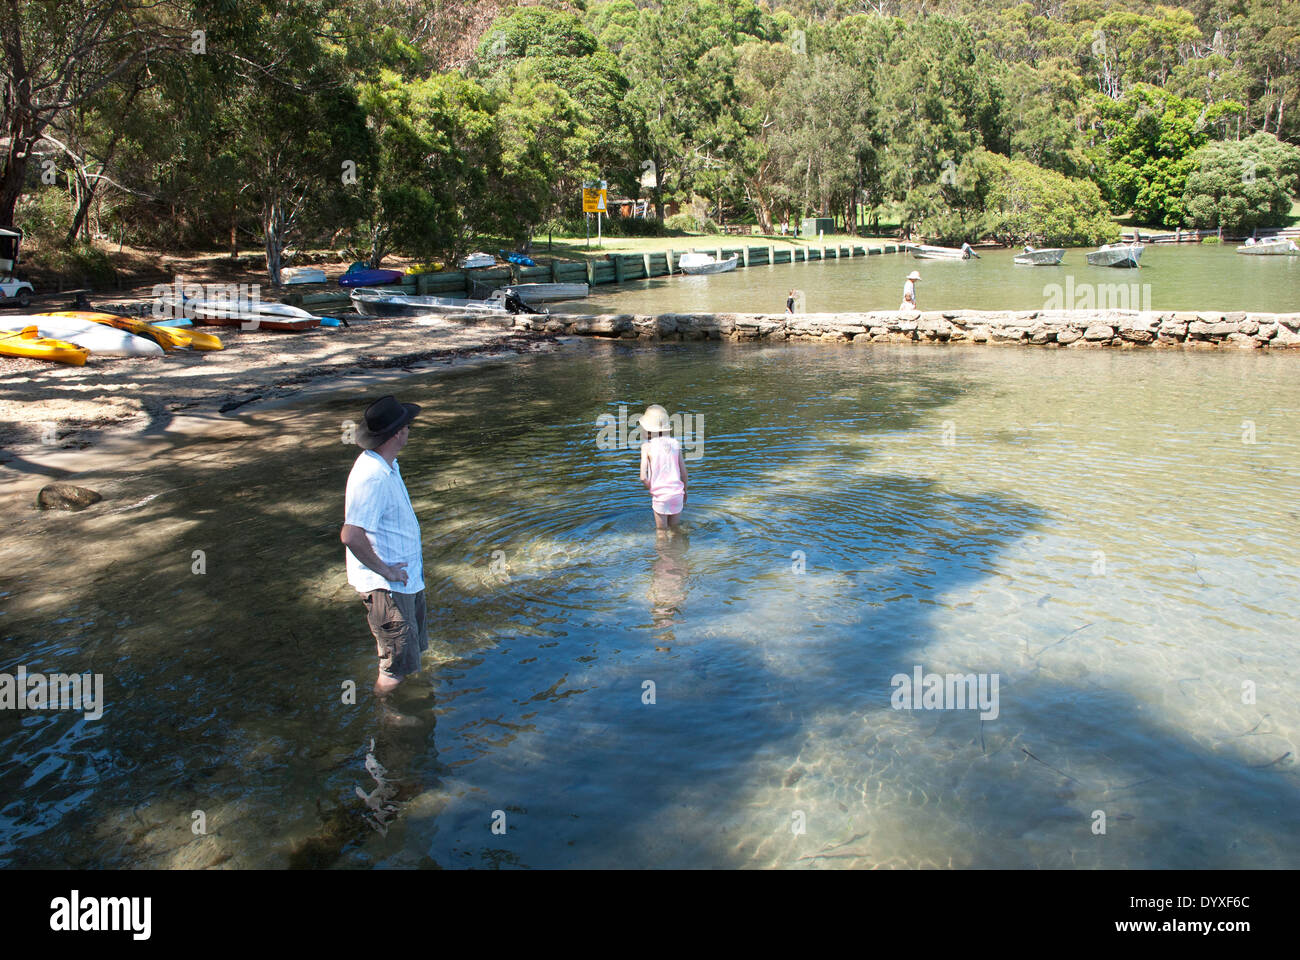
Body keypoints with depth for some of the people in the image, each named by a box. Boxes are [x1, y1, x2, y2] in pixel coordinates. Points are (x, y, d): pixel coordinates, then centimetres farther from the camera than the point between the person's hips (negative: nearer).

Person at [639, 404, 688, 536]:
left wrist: (650, 489, 5)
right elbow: (683, 472, 5)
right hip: (677, 493, 3)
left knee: (661, 531, 13)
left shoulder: (647, 447, -8)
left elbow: (643, 477, -15)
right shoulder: (675, 444, 0)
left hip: (660, 495, -3)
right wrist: (685, 491, 20)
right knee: (674, 528, 22)